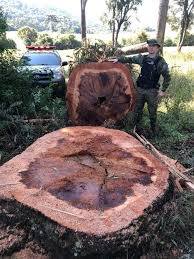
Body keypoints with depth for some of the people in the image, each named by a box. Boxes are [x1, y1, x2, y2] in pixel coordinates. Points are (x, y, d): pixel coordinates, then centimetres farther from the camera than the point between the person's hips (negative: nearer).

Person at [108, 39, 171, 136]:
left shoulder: (161, 61, -5)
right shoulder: (142, 58, 6)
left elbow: (167, 77, -4)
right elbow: (129, 59, 12)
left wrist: (163, 90, -8)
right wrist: (118, 59, 0)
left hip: (152, 91, -3)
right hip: (140, 89, 3)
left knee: (152, 112, 6)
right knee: (137, 110, 10)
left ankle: (153, 130, 23)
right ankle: (135, 128, 25)